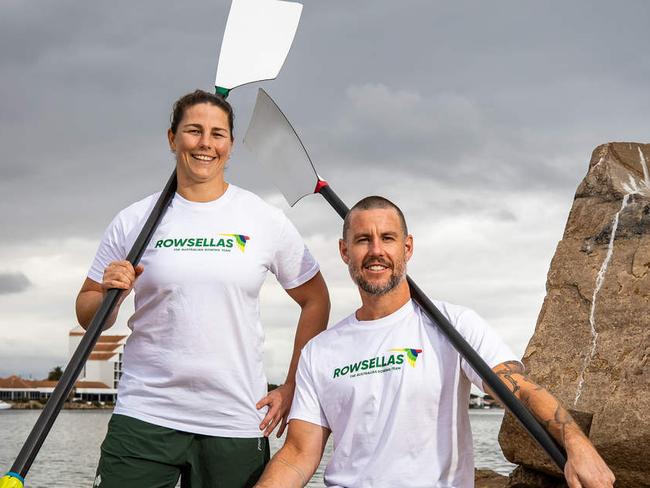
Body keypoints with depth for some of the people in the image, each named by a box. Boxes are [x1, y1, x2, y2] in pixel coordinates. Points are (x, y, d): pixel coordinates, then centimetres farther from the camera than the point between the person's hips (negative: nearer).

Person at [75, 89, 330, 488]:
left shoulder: (267, 221, 3)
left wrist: (292, 388, 4)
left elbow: (315, 301, 11)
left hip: (238, 423, 0)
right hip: (144, 416, 0)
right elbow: (89, 317, 9)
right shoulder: (133, 222, 3)